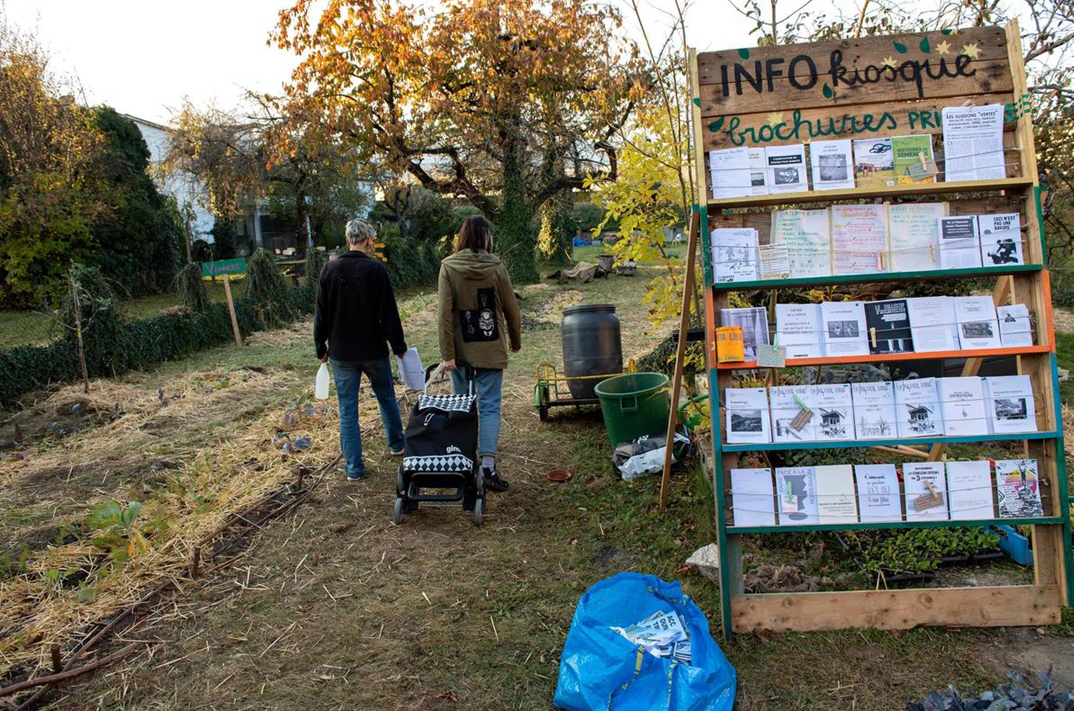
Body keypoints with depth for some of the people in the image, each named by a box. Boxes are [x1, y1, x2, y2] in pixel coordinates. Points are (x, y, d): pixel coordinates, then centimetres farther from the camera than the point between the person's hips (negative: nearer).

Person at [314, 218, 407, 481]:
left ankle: (354, 467, 9)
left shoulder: (330, 269, -3)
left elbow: (321, 314, 1)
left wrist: (321, 348, 11)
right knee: (386, 397, 20)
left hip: (341, 352, 2)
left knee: (347, 408, 6)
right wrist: (398, 345, 0)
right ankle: (396, 444, 37)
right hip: (373, 350, -1)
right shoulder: (375, 269, -11)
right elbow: (388, 313, -10)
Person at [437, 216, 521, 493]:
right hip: (491, 349, -1)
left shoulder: (448, 267, -5)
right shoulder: (496, 266, -5)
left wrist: (447, 353, -7)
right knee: (490, 406, 2)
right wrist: (515, 341, 17)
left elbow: (444, 313, -9)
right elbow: (511, 309, 1)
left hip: (460, 350, 1)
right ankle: (488, 464, -6)